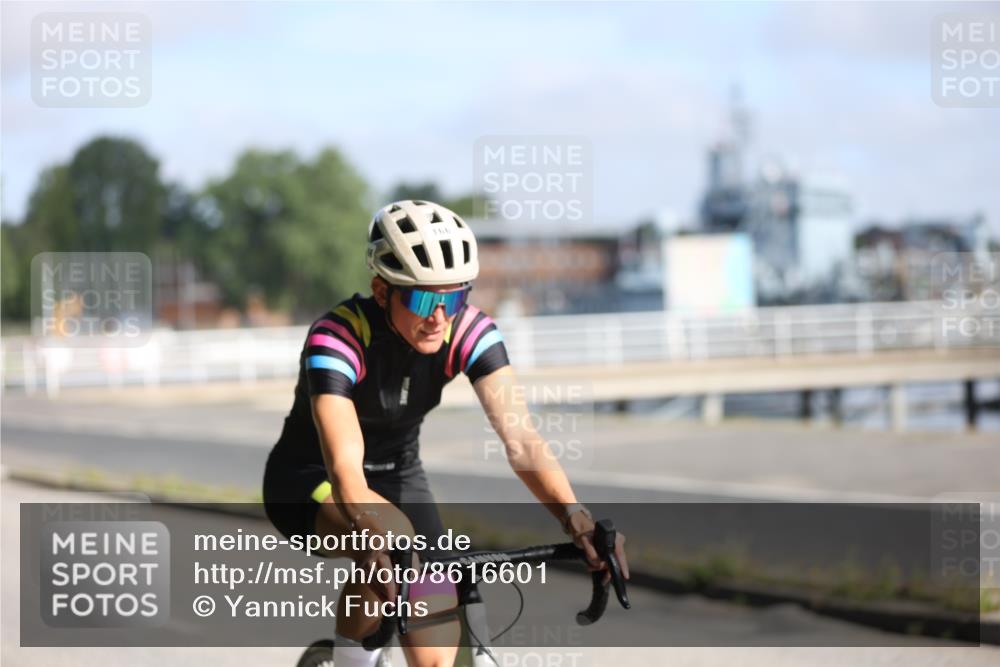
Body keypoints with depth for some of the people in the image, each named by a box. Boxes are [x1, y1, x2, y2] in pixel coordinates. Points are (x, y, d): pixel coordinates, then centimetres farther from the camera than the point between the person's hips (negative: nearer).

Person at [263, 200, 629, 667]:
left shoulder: (469, 331, -21)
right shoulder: (336, 338, -32)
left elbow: (520, 438, -31)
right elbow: (345, 469, -45)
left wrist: (574, 516, -49)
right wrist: (376, 539, -64)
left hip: (398, 478, 4)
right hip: (310, 482, -4)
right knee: (394, 537, -37)